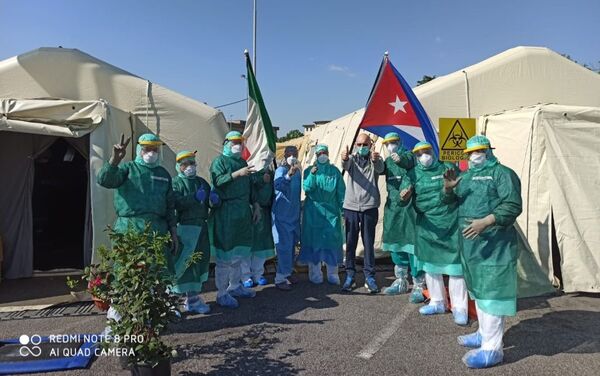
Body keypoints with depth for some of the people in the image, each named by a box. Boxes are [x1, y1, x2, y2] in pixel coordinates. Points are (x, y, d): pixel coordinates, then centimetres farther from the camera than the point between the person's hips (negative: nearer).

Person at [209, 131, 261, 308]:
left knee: (239, 251, 15)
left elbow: (250, 187, 23)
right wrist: (237, 173, -30)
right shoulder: (219, 161, -3)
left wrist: (255, 205, 18)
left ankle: (234, 286, 29)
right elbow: (217, 181, -21)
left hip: (243, 212, 8)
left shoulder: (243, 162, 19)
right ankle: (221, 294, 5)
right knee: (225, 254, -4)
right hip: (225, 213, -8)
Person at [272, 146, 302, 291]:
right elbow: (277, 185, -35)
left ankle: (287, 273, 30)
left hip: (294, 214, 8)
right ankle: (280, 279, 1)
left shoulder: (298, 171, 8)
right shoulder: (281, 170, -14)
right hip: (282, 215, -7)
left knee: (292, 244, 15)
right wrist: (289, 174, -51)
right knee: (284, 246, -8)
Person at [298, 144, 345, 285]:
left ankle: (333, 274, 10)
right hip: (314, 212, -1)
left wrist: (344, 208, 3)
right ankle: (315, 274, 10)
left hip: (332, 211, 1)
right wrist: (312, 175, -25)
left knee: (332, 241, 0)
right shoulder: (309, 170, 4)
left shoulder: (335, 171, 7)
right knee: (314, 241, 0)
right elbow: (307, 188, -10)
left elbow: (341, 191, 7)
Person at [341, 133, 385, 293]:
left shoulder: (375, 159, 5)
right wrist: (344, 158, -45)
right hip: (351, 207, 1)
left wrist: (376, 160, -44)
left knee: (369, 243, 5)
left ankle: (369, 276, 14)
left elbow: (380, 168, -19)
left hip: (369, 207, 0)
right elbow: (345, 165, -19)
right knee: (350, 243, 6)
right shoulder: (352, 158, 6)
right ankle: (350, 275, 16)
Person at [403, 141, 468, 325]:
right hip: (427, 226, 3)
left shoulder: (449, 168, 1)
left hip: (452, 223, -2)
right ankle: (437, 302, 31)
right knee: (430, 264, 13)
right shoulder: (413, 174, 3)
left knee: (455, 265, 1)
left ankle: (459, 307, 14)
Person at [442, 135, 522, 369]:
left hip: (494, 244, -8)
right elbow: (449, 201, 16)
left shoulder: (502, 173, -6)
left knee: (492, 291, -5)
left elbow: (513, 206, -17)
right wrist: (448, 188, -7)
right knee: (478, 289, 18)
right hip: (470, 243, 8)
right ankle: (484, 334, 33)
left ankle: (492, 348, 2)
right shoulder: (466, 176, 17)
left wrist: (485, 222, -28)